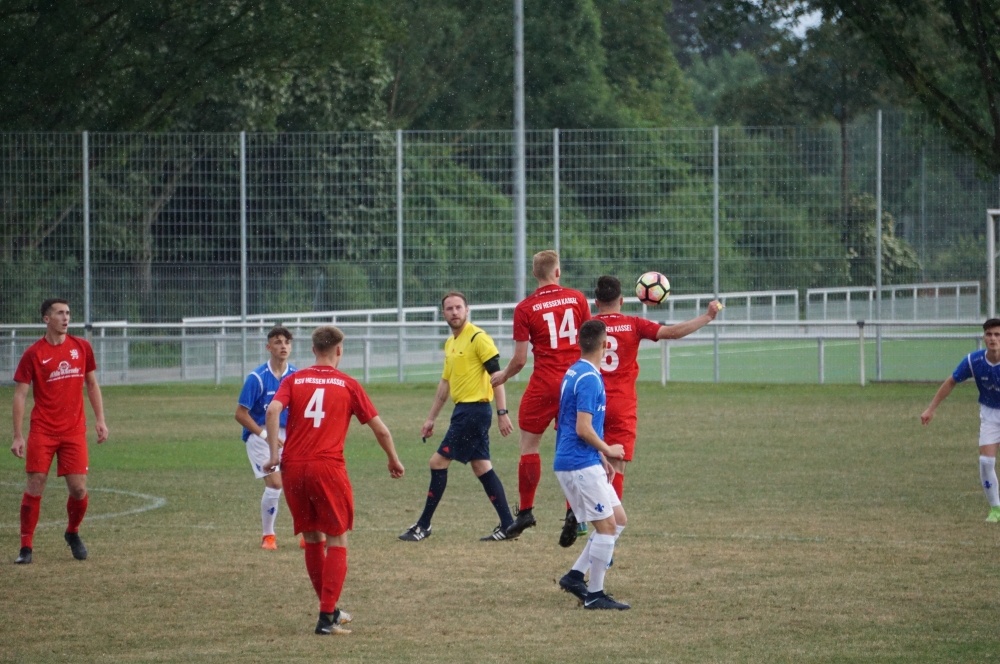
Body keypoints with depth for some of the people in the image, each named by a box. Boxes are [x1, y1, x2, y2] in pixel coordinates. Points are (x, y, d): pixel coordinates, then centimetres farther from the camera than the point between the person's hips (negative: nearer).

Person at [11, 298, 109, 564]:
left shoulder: (81, 348, 6)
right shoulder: (33, 354, -4)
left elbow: (92, 385, 16)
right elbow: (20, 395, -3)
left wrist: (100, 420, 8)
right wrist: (18, 436, -9)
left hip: (74, 430, 2)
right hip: (42, 431, -2)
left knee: (79, 489, -1)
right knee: (35, 487, -6)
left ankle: (73, 533, 27)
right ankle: (26, 547, 3)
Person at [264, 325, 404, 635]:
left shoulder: (294, 380, 12)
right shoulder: (348, 385, 8)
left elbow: (272, 411, -8)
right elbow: (380, 429, 9)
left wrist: (274, 453, -5)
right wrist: (394, 461, 24)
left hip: (293, 467, 3)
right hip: (328, 467, -3)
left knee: (312, 539, 17)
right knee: (337, 541, 6)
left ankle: (329, 609, 27)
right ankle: (327, 617, -4)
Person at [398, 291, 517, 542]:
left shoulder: (478, 338, -11)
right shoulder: (450, 343, 16)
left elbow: (496, 375, -15)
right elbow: (445, 383, 23)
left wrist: (502, 412, -21)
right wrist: (431, 418, 23)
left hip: (474, 409, -9)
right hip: (463, 409, 9)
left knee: (438, 462, -6)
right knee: (482, 466, 7)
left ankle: (423, 526, 2)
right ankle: (507, 525, 7)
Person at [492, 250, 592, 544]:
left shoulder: (525, 308, -6)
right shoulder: (577, 299, 2)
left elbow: (520, 359, -5)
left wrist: (502, 376, 15)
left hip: (544, 385, -3)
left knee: (529, 445, 9)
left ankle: (525, 511, 10)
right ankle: (573, 512, 0)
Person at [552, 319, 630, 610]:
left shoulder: (575, 372, 14)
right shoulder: (589, 379, -17)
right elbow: (583, 429, -22)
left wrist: (601, 457, 20)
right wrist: (608, 450, -7)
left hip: (585, 463, 10)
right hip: (581, 464, -10)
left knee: (619, 519, 12)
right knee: (607, 526, -6)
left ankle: (575, 575, 12)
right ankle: (594, 594, -1)